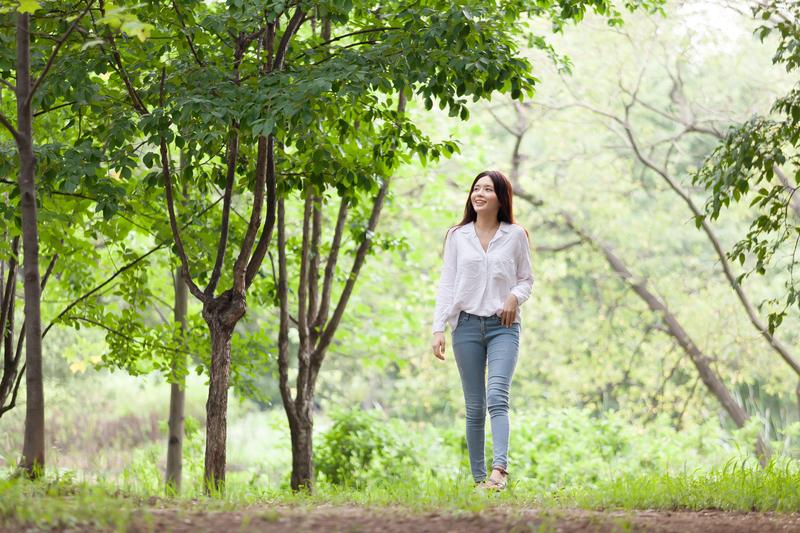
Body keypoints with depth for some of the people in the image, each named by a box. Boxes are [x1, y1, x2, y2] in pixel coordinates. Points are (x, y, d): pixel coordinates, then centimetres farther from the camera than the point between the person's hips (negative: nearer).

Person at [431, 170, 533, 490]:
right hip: (467, 324, 2)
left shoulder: (515, 236, 6)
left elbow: (526, 279, 13)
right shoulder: (457, 236, 8)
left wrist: (515, 296, -10)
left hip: (504, 326, -2)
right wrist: (438, 328, -2)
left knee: (497, 397, -20)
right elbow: (447, 284, 7)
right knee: (474, 406, 2)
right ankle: (478, 478, 5)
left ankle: (499, 469, -32)